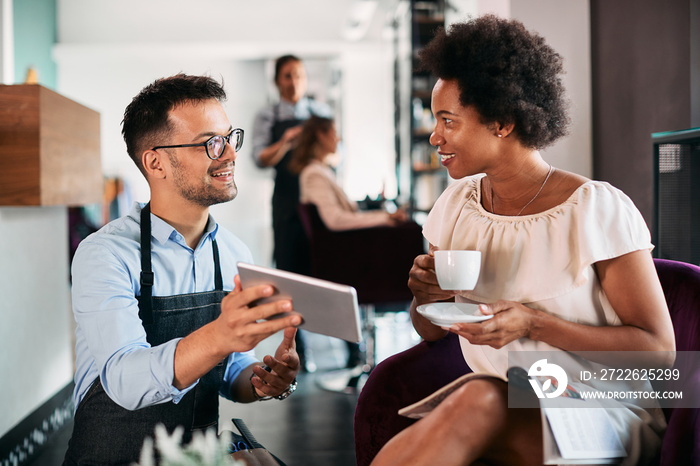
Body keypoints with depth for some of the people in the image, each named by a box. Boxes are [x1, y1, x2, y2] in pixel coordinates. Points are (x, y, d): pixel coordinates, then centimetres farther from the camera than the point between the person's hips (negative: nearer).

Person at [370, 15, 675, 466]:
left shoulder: (600, 209, -11)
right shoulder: (455, 204, 6)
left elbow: (659, 350, -11)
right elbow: (432, 331, 15)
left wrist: (534, 323, -21)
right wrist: (425, 296, -10)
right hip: (500, 410, 4)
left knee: (479, 400, -34)